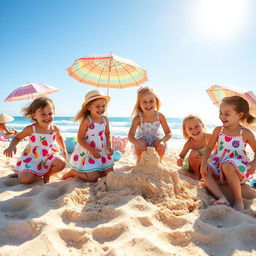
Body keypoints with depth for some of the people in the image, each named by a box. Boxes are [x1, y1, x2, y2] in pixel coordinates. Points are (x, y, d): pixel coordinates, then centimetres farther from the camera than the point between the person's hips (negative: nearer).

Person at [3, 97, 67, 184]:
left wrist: (64, 149, 18)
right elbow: (17, 138, 0)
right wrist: (11, 146, -20)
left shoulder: (55, 129, -7)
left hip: (49, 156, 3)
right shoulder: (31, 129, -15)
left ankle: (47, 174, 5)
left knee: (61, 163, -25)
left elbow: (59, 138, 18)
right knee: (25, 179, -19)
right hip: (32, 158, -2)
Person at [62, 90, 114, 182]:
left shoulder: (105, 119, -1)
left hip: (102, 152, 7)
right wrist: (92, 150, -22)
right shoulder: (86, 121, -19)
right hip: (87, 153, -6)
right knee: (93, 178, -6)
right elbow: (80, 139, -16)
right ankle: (73, 172, 17)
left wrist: (109, 146, -4)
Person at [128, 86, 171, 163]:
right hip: (142, 139, -1)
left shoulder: (160, 116, -19)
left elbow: (168, 133, -14)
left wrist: (162, 140, -36)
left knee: (161, 147, -28)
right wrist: (137, 143, -52)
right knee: (139, 147, -32)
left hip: (156, 138, 1)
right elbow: (130, 135, -30)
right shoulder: (137, 118, -24)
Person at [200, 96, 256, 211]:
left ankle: (239, 200, -23)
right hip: (219, 164, 4)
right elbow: (209, 148, 4)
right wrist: (204, 163, -11)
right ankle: (222, 198, -31)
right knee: (205, 171, -22)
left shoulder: (246, 133, -4)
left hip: (238, 168, -4)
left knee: (227, 166, -37)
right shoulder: (218, 130, 4)